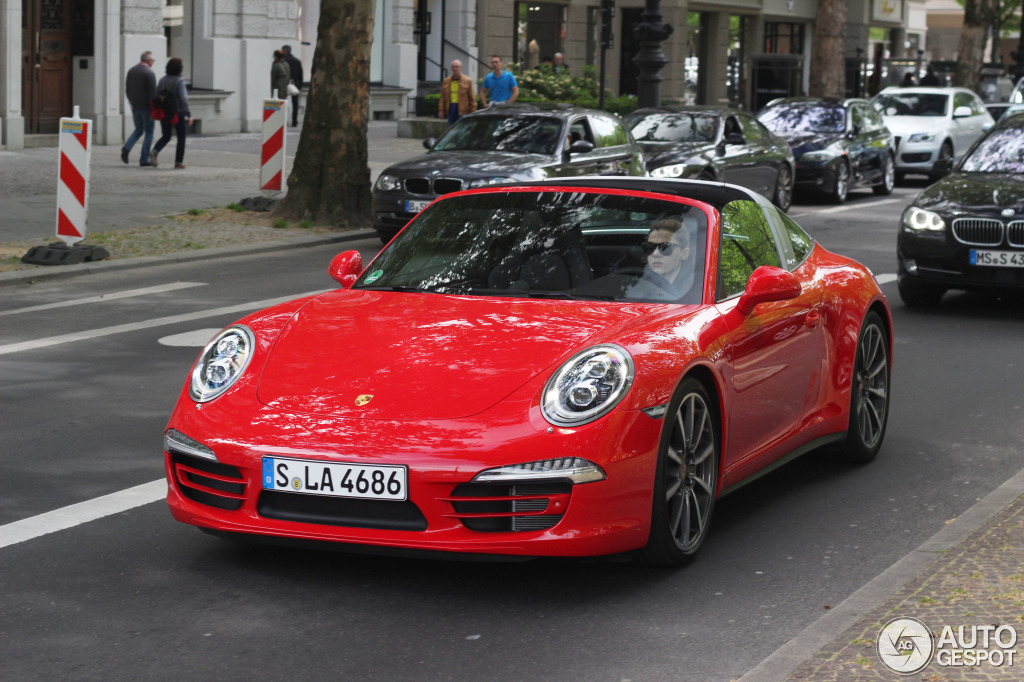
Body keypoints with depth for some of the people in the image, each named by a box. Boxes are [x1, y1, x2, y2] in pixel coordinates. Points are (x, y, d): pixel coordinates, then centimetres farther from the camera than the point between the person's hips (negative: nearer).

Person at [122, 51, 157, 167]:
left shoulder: (131, 71, 7)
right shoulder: (149, 73, -14)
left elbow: (127, 90, 12)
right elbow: (152, 93, -17)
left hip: (135, 106, 6)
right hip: (146, 107, -6)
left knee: (138, 130, 20)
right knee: (148, 132, 3)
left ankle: (126, 148, -3)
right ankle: (144, 159, 2)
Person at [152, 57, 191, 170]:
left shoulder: (162, 80, 4)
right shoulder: (179, 81, -13)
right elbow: (183, 99, -19)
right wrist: (189, 114, -17)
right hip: (178, 114, -5)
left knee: (166, 136, 17)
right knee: (181, 138, 10)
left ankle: (155, 151, -9)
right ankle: (179, 162, 9)